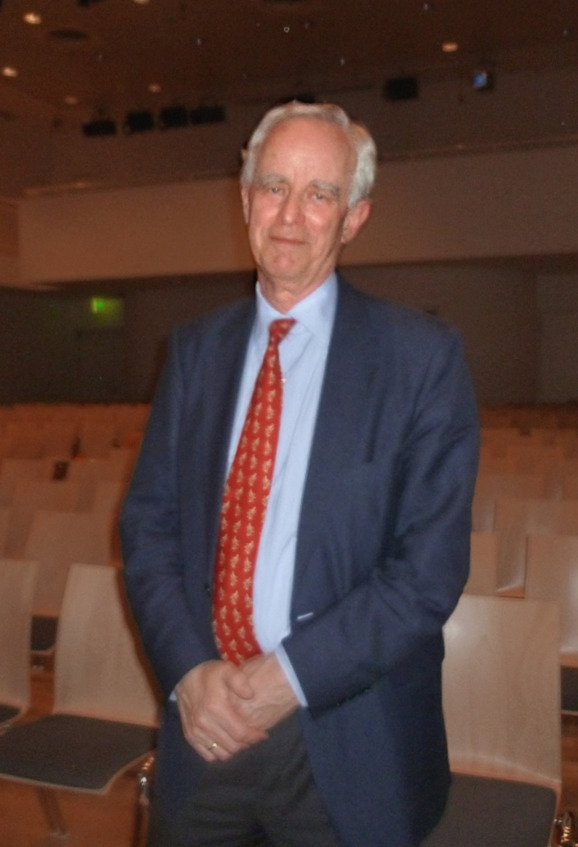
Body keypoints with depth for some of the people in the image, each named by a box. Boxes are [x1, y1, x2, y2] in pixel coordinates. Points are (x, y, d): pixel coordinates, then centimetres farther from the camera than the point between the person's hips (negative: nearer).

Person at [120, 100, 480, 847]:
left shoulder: (422, 356, -8)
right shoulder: (195, 347, 4)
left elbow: (431, 567, -12)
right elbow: (148, 522, 2)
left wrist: (292, 673, -16)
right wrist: (188, 669, -11)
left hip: (346, 746, -3)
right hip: (203, 726, 3)